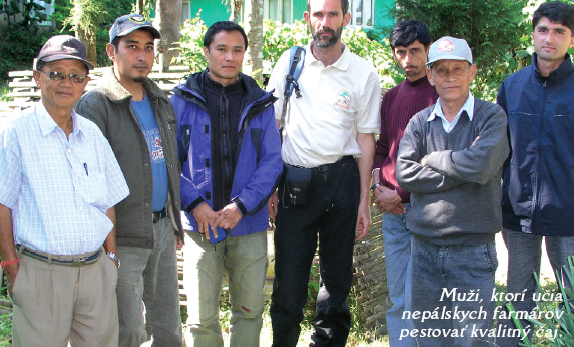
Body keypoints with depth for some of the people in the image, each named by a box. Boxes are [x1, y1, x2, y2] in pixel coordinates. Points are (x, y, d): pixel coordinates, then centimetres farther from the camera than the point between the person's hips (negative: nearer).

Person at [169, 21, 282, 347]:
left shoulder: (260, 104, 7)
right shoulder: (184, 100, 2)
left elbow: (272, 161, 2)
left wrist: (242, 204, -11)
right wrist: (194, 203, -13)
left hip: (249, 225, 2)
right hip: (201, 225, -2)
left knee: (250, 310, 11)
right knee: (202, 319, 2)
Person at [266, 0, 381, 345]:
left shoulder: (364, 73, 1)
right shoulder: (290, 63, 4)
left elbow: (366, 138, 3)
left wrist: (364, 201, -1)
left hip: (341, 181, 0)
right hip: (295, 183, 0)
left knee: (337, 275, 10)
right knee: (289, 277, 2)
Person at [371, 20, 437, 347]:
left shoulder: (442, 94, -5)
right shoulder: (391, 97, 15)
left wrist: (400, 194, -10)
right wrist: (378, 188, 3)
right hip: (392, 210, 6)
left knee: (416, 303, -6)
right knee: (398, 302, 12)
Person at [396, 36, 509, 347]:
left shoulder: (491, 116, -1)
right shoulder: (420, 122, 7)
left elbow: (481, 164, -19)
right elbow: (404, 173, -7)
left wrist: (432, 159, -5)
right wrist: (461, 173, -12)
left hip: (473, 250, -3)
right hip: (424, 246, 3)